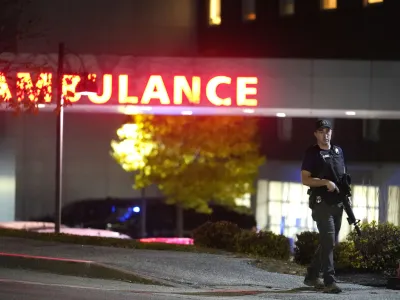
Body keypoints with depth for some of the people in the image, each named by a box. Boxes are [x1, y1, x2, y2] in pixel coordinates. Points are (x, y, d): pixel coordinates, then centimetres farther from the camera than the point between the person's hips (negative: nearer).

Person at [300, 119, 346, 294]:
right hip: (322, 203, -7)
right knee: (328, 240, -14)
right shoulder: (312, 154, -5)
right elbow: (305, 179, -9)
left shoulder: (338, 151, 13)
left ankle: (311, 276, 24)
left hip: (337, 203, 7)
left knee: (331, 241, 12)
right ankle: (329, 282, -15)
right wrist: (326, 182, -21)